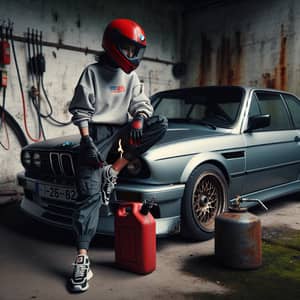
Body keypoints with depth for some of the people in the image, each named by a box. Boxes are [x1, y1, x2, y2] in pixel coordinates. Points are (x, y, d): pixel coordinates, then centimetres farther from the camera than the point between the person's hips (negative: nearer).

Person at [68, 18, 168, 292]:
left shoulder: (131, 75, 15)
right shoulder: (93, 72, -1)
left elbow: (141, 103, 10)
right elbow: (81, 111, -5)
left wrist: (139, 118, -13)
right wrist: (87, 141, -16)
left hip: (121, 131, 5)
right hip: (97, 133, -5)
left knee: (160, 124, -20)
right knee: (90, 194, -14)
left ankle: (114, 171, -16)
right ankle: (82, 259, -10)